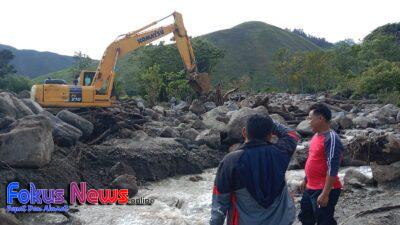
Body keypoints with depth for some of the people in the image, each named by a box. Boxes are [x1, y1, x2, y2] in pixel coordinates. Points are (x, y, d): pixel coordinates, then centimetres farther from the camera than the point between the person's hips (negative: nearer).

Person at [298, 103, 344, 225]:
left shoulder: (331, 139, -20)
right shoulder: (316, 135, 8)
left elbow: (332, 169, -24)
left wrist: (325, 194, -25)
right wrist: (306, 180, 22)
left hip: (324, 190, -9)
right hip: (311, 188, 9)